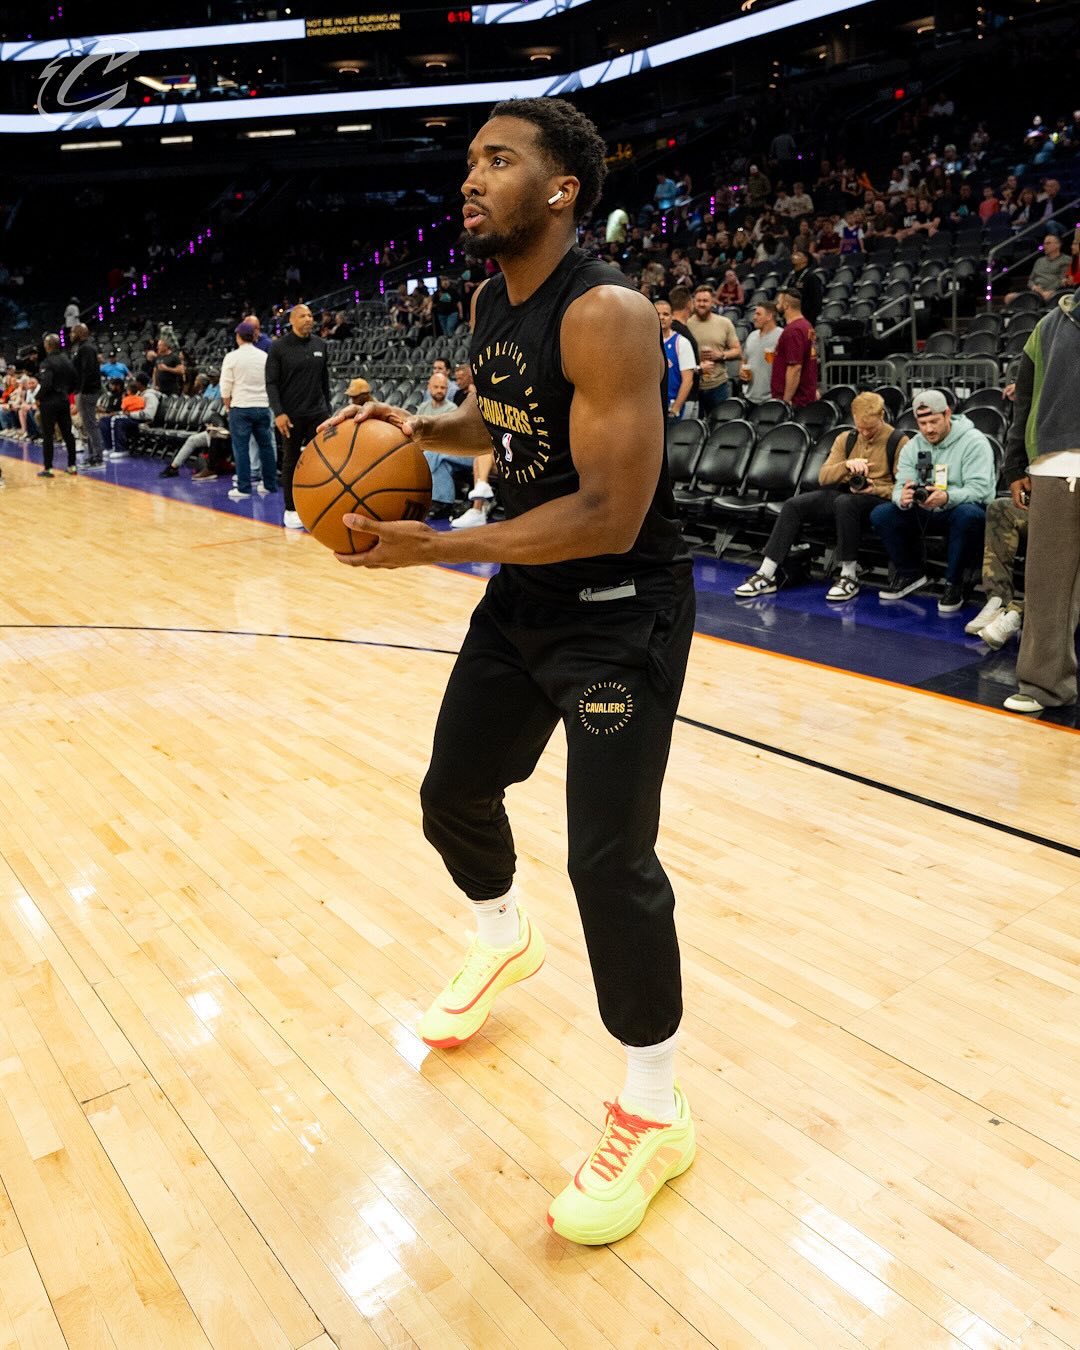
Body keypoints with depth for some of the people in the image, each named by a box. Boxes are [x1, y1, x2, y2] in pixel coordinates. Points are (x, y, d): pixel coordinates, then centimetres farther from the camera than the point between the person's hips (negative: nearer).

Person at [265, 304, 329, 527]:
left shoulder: (321, 345, 8)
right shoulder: (279, 347, -4)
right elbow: (271, 383, -6)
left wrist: (327, 407, 13)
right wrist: (278, 413, -15)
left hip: (318, 413, 4)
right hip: (292, 415, -4)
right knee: (291, 461, 5)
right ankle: (291, 510, 14)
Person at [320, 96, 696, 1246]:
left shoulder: (605, 314, -22)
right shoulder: (486, 301, 5)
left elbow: (609, 516, -28)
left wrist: (436, 548, -24)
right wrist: (423, 427, 2)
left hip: (620, 610, -8)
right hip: (524, 596, 9)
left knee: (609, 859, -10)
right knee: (455, 793, 18)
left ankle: (655, 1117, 12)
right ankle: (503, 943, 50)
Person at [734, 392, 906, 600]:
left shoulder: (898, 441, -2)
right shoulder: (846, 439, 12)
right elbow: (823, 477, 5)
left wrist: (875, 489, -21)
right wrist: (846, 465, -14)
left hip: (879, 499, -5)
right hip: (842, 494, 5)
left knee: (845, 502, -39)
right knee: (794, 504, -16)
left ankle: (849, 577, -28)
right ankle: (766, 575, -20)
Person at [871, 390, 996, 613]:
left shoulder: (974, 441, -12)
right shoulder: (912, 447, 5)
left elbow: (979, 488, -23)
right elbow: (901, 485, -4)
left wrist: (946, 498, -44)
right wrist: (903, 498, -31)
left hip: (964, 508, -5)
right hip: (926, 513, 5)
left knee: (968, 514, -41)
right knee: (880, 514, -15)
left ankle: (954, 583, -21)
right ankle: (910, 573, 3)